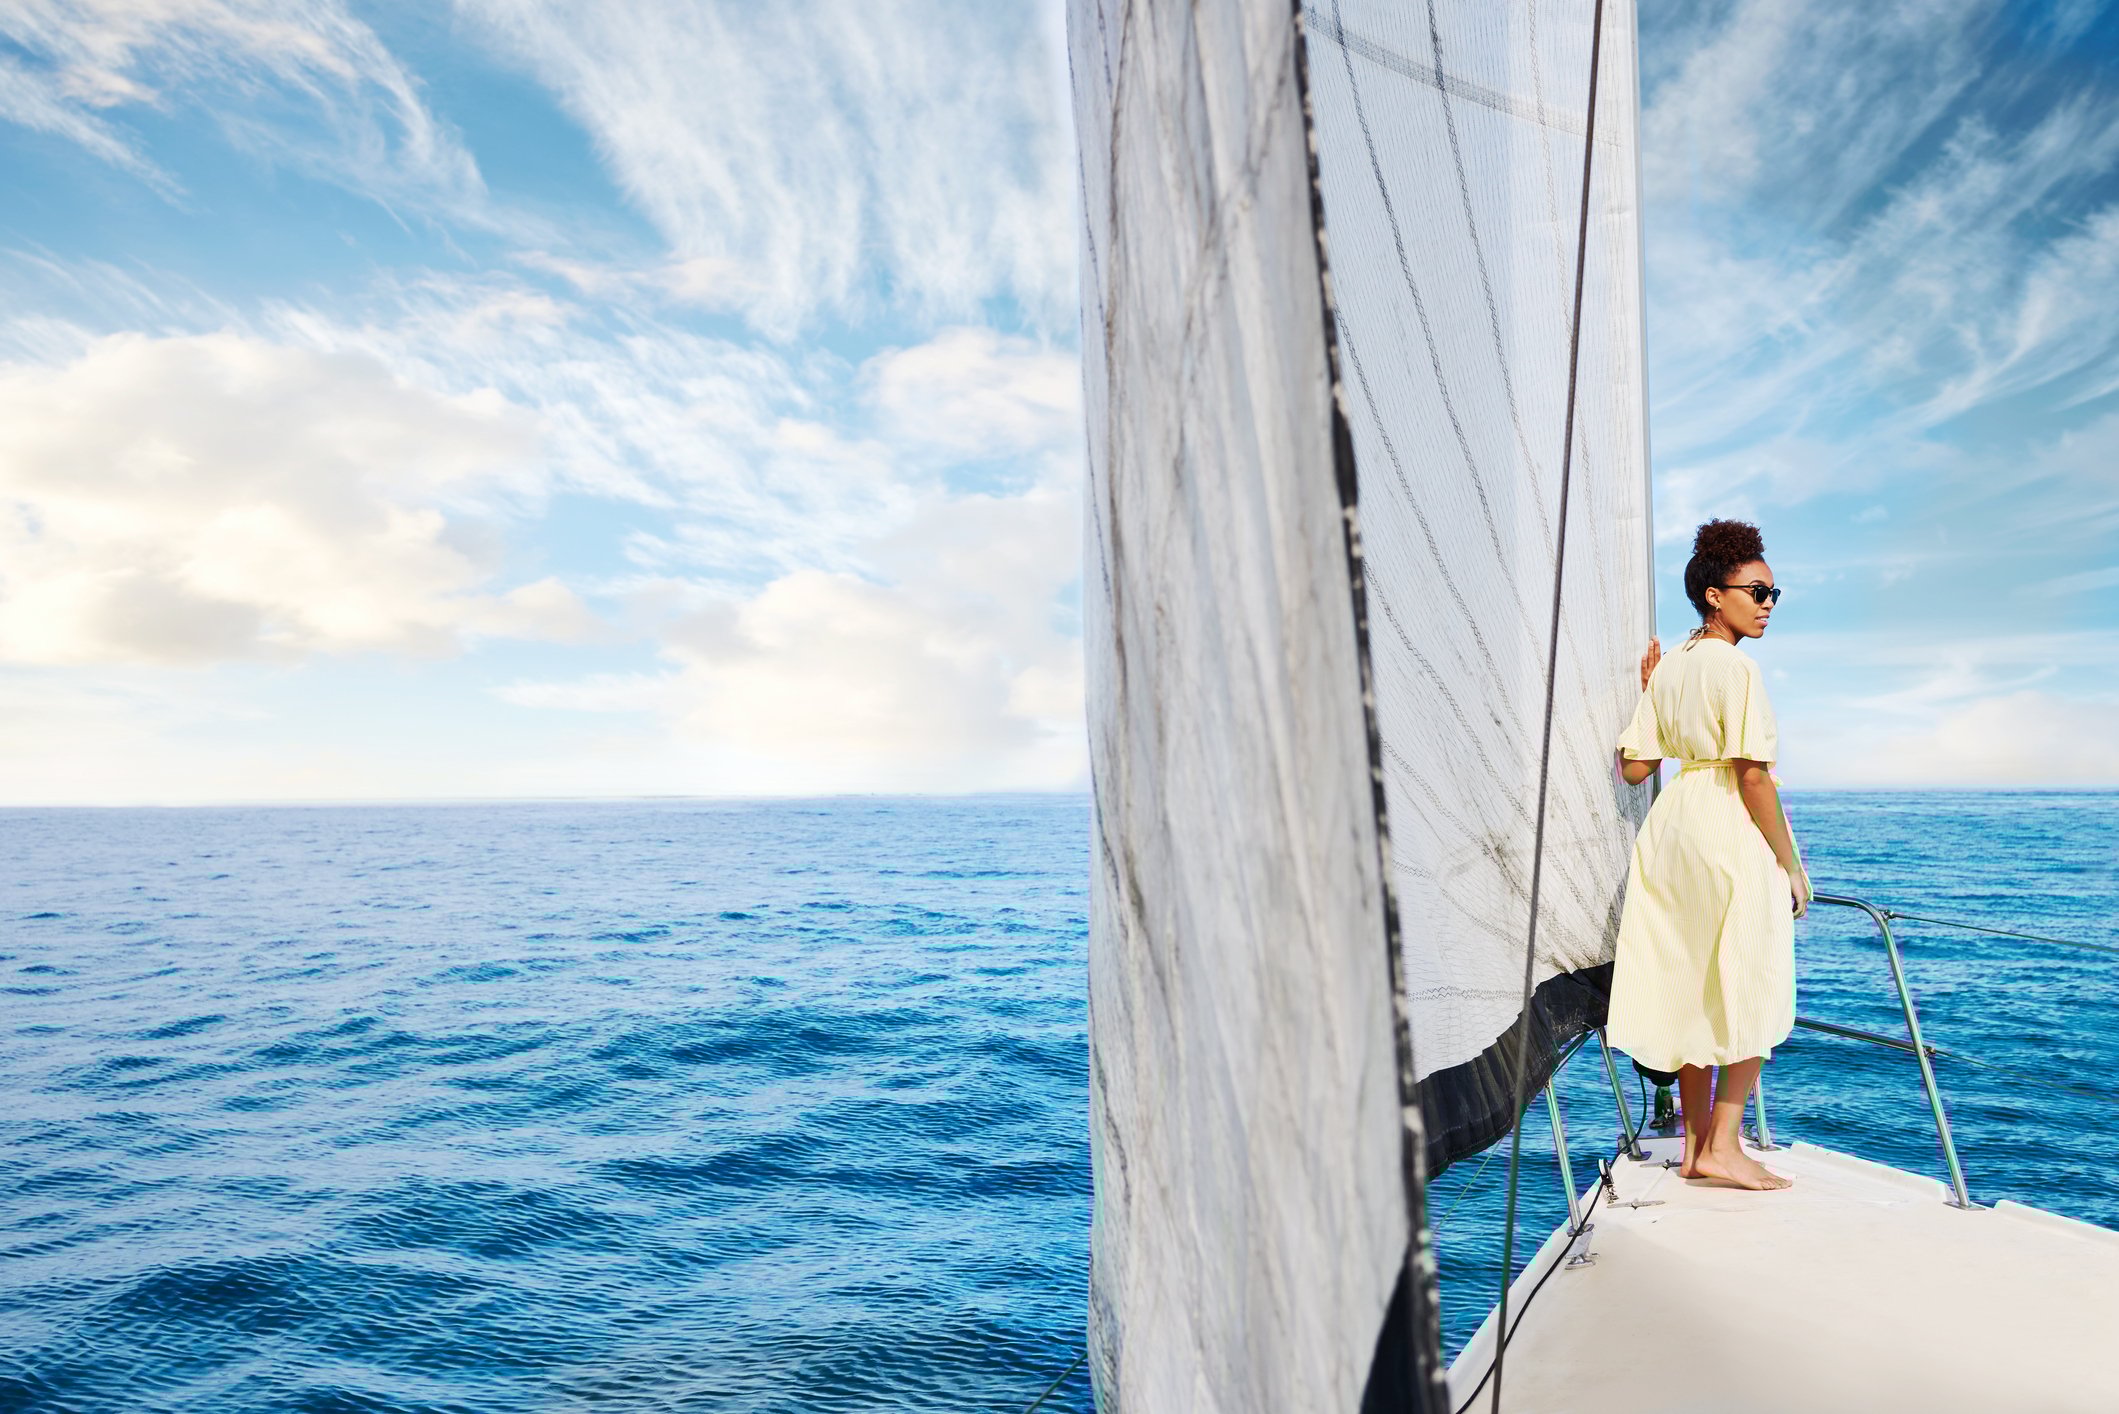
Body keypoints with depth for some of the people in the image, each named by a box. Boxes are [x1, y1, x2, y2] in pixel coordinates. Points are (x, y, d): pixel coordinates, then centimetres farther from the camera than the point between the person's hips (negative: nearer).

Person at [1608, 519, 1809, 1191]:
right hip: (1731, 833, -7)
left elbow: (1634, 768, 8)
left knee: (1692, 991, 13)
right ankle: (1723, 1146, 9)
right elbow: (1752, 775, -16)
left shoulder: (1668, 666, 10)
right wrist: (1790, 863, -8)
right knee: (1752, 993, 6)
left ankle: (1696, 1148, 21)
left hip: (1668, 827, 7)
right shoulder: (1735, 665, -12)